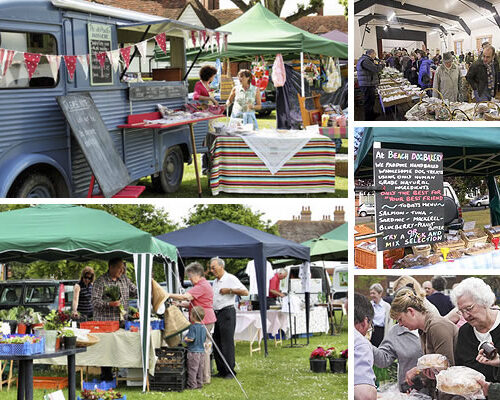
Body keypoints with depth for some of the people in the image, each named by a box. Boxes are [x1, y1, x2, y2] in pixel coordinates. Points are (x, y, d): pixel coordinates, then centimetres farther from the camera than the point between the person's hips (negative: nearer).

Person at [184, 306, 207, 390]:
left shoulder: (193, 327, -15)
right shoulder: (203, 327, 8)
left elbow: (191, 339, -20)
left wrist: (185, 339, -3)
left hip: (193, 352, -7)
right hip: (202, 351, 7)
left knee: (192, 369, -1)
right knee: (200, 369, 13)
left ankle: (192, 385, 0)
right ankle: (199, 383, 18)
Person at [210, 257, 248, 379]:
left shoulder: (230, 279, -6)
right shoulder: (215, 282, 19)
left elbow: (245, 292, -14)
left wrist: (229, 290, -19)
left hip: (227, 312, -8)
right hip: (216, 313, 8)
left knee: (227, 342, -9)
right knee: (217, 343, 7)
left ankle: (230, 372, -6)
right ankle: (221, 370, 12)